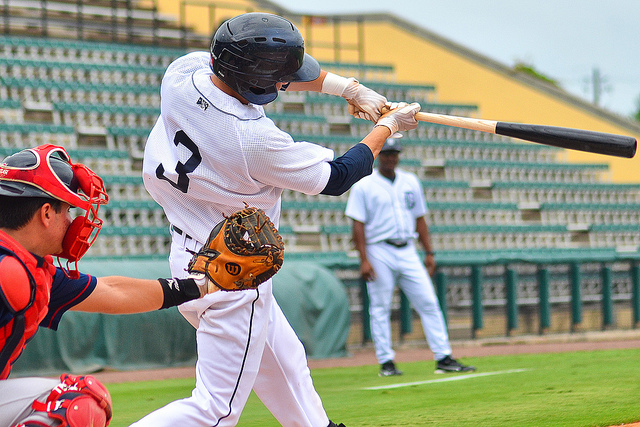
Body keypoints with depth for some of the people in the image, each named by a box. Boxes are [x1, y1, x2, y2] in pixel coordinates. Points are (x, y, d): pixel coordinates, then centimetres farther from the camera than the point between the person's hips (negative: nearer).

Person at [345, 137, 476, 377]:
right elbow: (358, 225, -6)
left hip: (408, 252, 4)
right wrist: (364, 259, -15)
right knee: (380, 309, -1)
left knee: (428, 303, -2)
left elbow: (419, 219, 17)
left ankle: (444, 359, -2)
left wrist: (429, 253, 10)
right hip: (380, 252, -4)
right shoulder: (364, 186, -1)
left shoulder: (410, 182, 13)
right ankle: (386, 362, 5)